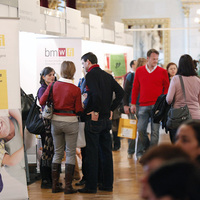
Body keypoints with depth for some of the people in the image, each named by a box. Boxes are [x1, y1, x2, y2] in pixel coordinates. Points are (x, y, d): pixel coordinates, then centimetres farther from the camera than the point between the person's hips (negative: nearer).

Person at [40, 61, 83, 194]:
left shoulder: (52, 86, -3)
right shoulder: (75, 89, -11)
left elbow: (42, 101, 1)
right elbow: (78, 110, -8)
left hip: (55, 121, 4)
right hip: (71, 122, -4)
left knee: (58, 153, 14)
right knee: (71, 153, 4)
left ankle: (55, 185, 15)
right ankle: (68, 186, 3)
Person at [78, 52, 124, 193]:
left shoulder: (91, 75, -11)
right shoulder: (107, 75, 12)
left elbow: (96, 94, -25)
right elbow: (120, 92, 8)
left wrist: (96, 111, -15)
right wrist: (111, 109, 8)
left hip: (94, 119, -7)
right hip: (106, 119, 7)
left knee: (92, 153, -2)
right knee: (106, 152, 12)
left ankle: (91, 186, 1)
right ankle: (107, 184, 17)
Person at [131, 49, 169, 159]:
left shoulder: (162, 72, 3)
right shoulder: (139, 71, 8)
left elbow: (167, 88, 7)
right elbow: (135, 88, 12)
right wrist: (133, 103, 8)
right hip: (143, 105, 2)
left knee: (155, 131, 0)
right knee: (140, 130, -2)